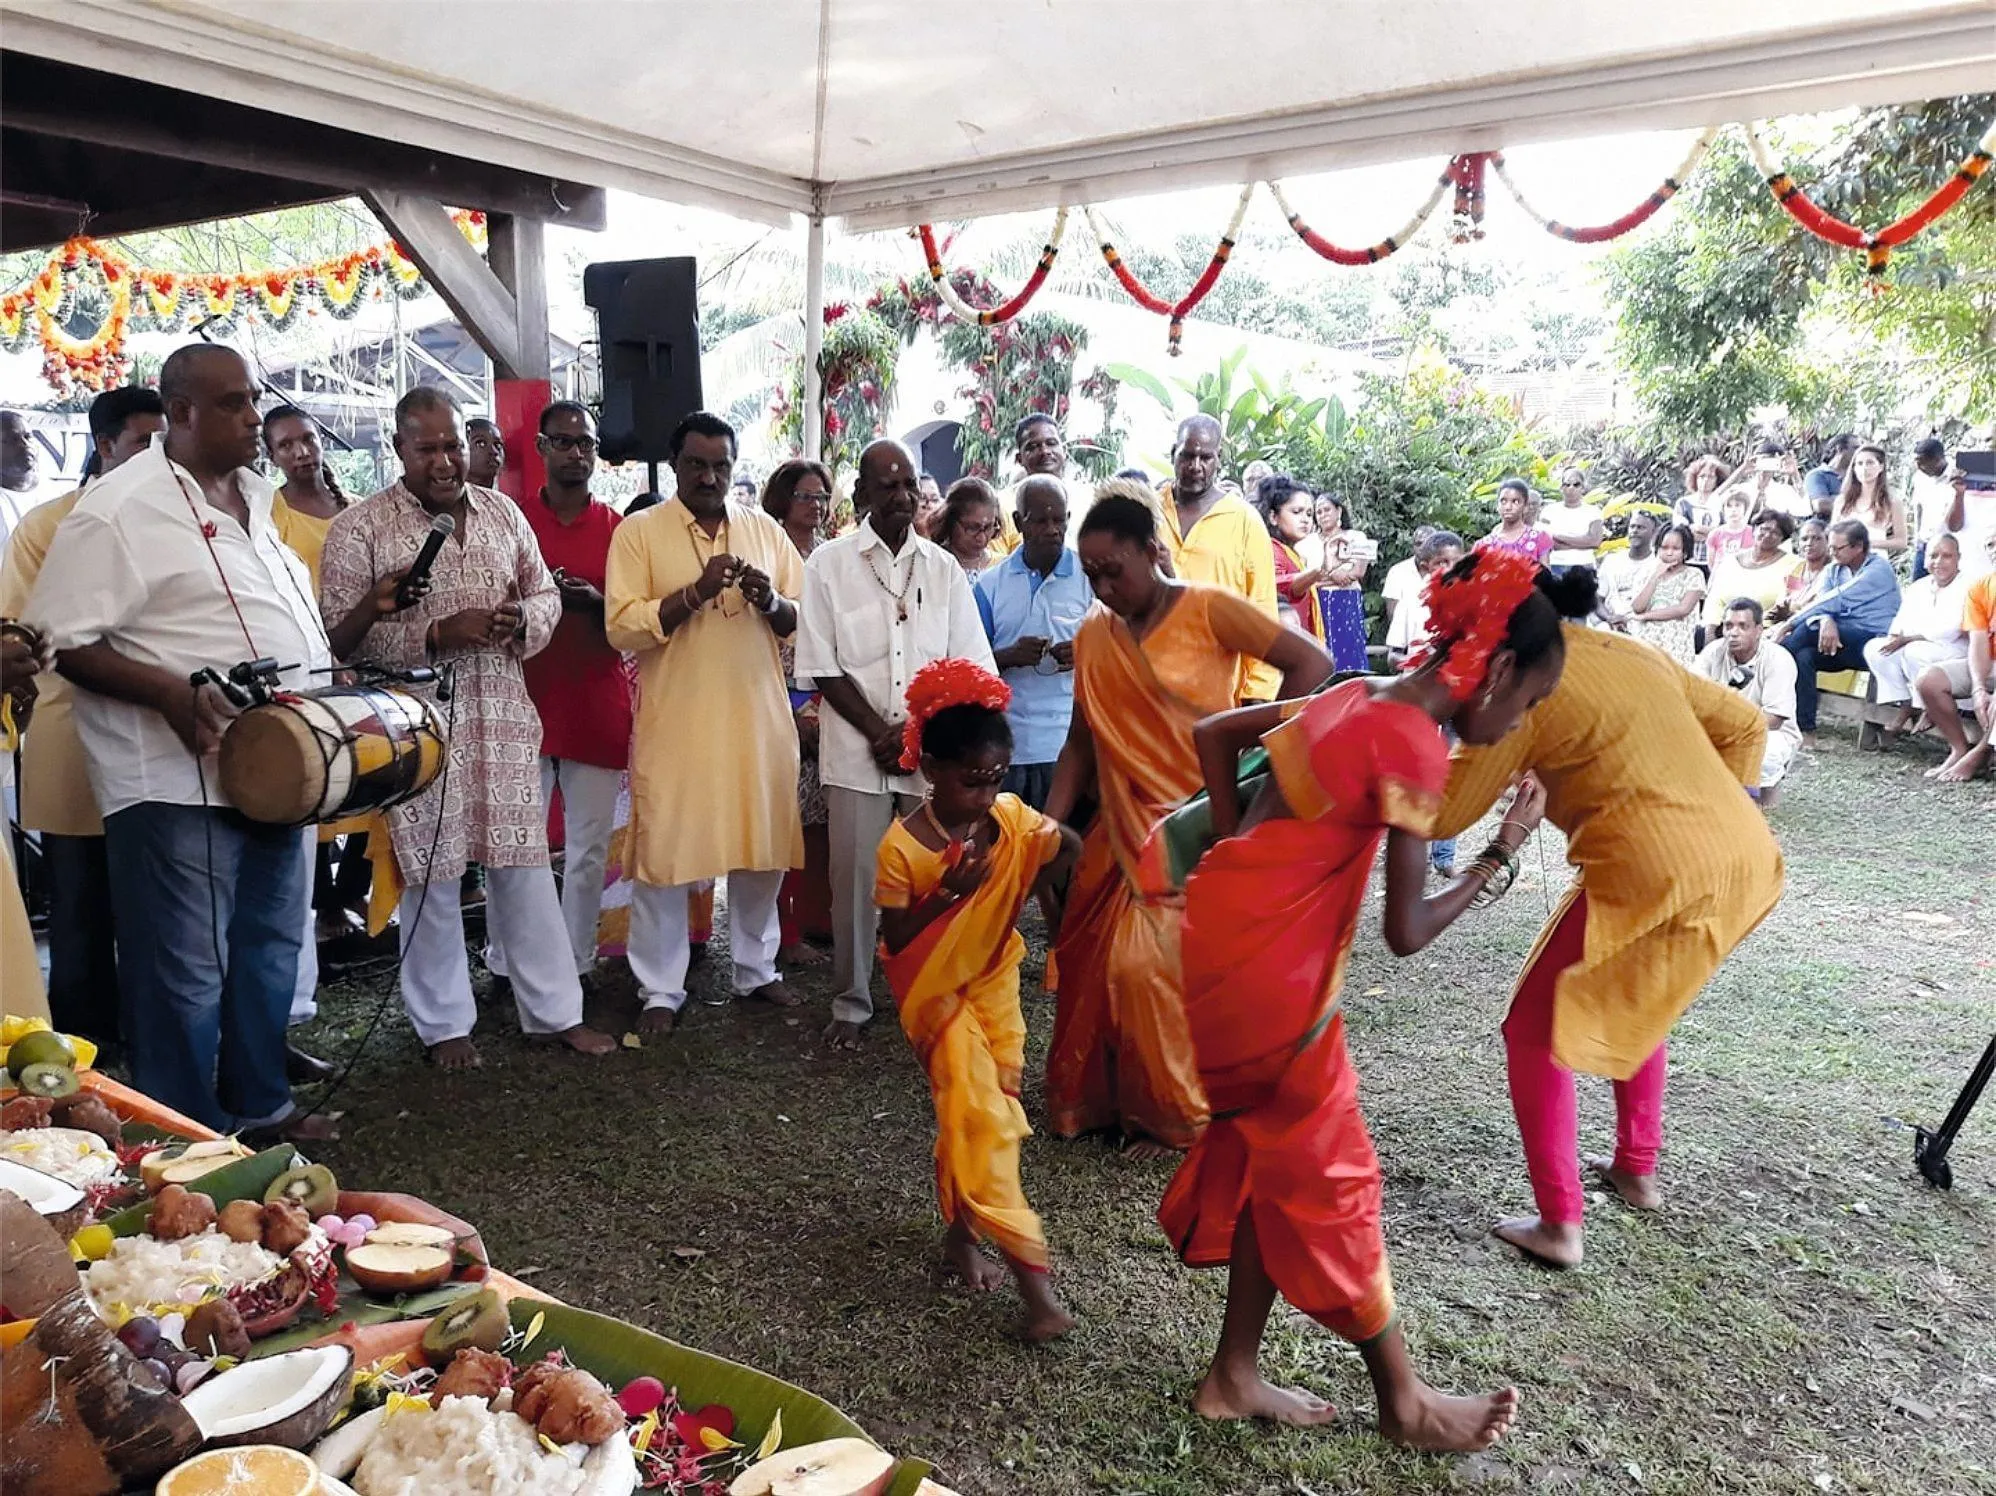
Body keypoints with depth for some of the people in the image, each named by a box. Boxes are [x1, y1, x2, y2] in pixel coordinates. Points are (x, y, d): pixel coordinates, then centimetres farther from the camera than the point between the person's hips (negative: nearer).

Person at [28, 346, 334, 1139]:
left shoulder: (254, 494, 13)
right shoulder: (118, 507, -12)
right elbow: (62, 643, -14)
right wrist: (173, 694, -27)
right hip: (180, 777, -8)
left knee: (271, 948, 18)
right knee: (187, 973, 1)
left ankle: (259, 1105, 34)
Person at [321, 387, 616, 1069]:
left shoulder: (503, 513, 9)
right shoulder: (358, 529, -5)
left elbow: (545, 593, 15)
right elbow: (343, 635, -10)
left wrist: (523, 622, -7)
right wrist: (437, 635, -20)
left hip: (504, 717, 4)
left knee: (525, 867, 8)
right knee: (431, 875, 6)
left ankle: (554, 1011, 20)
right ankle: (444, 1024, 23)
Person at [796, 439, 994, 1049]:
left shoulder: (943, 568, 9)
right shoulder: (829, 564, 3)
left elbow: (968, 668, 6)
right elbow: (822, 667, -1)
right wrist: (880, 733, -8)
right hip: (856, 753, -1)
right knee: (856, 880, 2)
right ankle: (851, 1005, 16)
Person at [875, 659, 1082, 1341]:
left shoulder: (1013, 817, -10)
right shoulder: (903, 845, -22)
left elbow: (1070, 847, 7)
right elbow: (894, 941, -16)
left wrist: (1043, 882, -10)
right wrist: (947, 893, -29)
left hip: (993, 979, 5)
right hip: (935, 990, -5)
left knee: (991, 1104, 10)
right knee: (978, 1112, -13)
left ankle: (961, 1233, 32)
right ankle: (1031, 1272, -8)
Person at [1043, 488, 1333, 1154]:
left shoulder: (1209, 609, -9)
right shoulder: (1091, 636, 7)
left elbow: (1312, 663, -13)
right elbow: (1081, 740, 11)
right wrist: (1049, 825, 3)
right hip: (1122, 828, 5)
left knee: (1157, 965, -4)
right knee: (1094, 962, 6)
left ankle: (1175, 1112, 18)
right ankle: (1096, 1098, 27)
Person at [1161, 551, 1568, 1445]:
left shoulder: (1360, 696, 9)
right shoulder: (1417, 744, -17)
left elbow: (1213, 732, 18)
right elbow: (1406, 933, -15)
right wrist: (1501, 855, -2)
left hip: (1227, 923, 9)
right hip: (1268, 959, -9)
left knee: (1271, 1154, 18)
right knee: (1330, 1172, 8)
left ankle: (1234, 1377, 31)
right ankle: (1403, 1399, 28)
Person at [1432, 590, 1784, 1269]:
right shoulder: (1632, 651, 16)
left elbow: (1445, 815, -7)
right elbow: (1744, 723, 21)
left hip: (1656, 877, -8)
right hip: (1746, 852, 8)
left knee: (1534, 1030, 9)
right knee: (1631, 997, 32)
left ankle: (1559, 1224, 11)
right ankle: (1637, 1168, 42)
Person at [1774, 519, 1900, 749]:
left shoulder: (1878, 569, -6)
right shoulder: (1836, 570, 17)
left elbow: (1835, 601, -16)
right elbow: (1821, 601, 0)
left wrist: (1789, 624, -19)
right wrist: (1826, 621, -26)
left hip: (1873, 642, -6)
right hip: (1839, 642, 6)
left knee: (1810, 628, -30)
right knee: (1803, 656, -27)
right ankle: (1806, 732, -30)